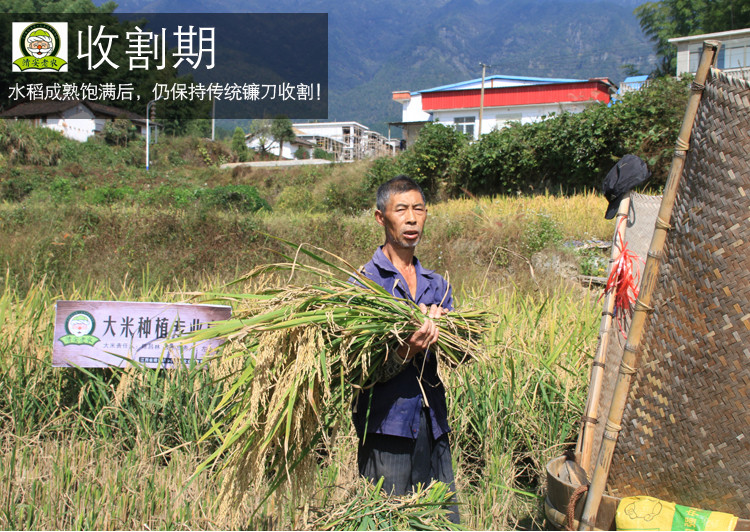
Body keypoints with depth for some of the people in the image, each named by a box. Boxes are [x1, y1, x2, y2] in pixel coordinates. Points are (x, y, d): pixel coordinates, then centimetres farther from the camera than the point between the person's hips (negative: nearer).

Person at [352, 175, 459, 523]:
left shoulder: (437, 285, 13)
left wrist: (439, 328, -14)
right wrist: (405, 351, -28)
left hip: (433, 426, 5)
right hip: (387, 426, -5)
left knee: (446, 520, 12)